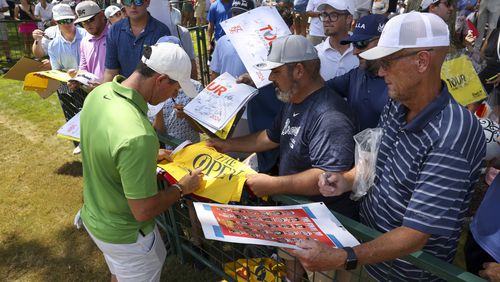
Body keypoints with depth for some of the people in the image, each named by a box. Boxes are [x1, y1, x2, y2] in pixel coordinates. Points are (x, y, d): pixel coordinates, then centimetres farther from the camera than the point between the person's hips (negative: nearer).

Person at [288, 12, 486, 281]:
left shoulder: (451, 139, -30)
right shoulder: (396, 106, -6)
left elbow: (416, 234, -29)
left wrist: (342, 258, -36)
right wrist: (348, 180, -10)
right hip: (366, 238, 6)